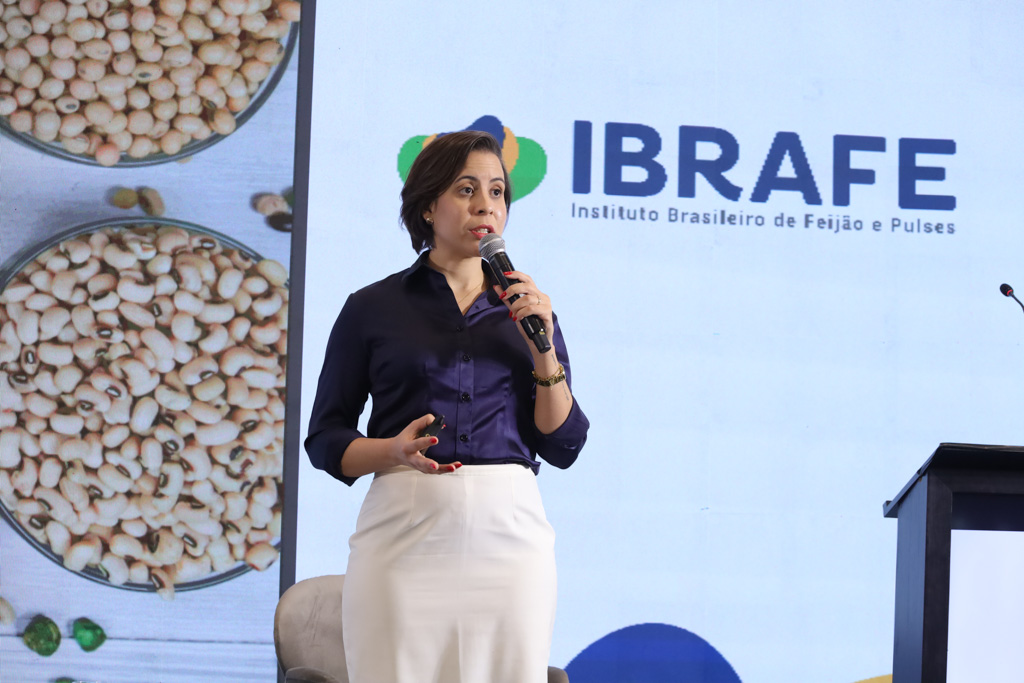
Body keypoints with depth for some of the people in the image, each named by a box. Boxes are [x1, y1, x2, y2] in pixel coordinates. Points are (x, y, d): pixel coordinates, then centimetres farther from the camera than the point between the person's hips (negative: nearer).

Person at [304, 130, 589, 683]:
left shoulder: (526, 310, 16)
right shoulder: (372, 308, 8)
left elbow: (563, 446, 9)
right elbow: (325, 439, 7)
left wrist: (542, 346, -2)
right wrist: (395, 451, -11)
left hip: (507, 532, 2)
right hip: (403, 533, -2)